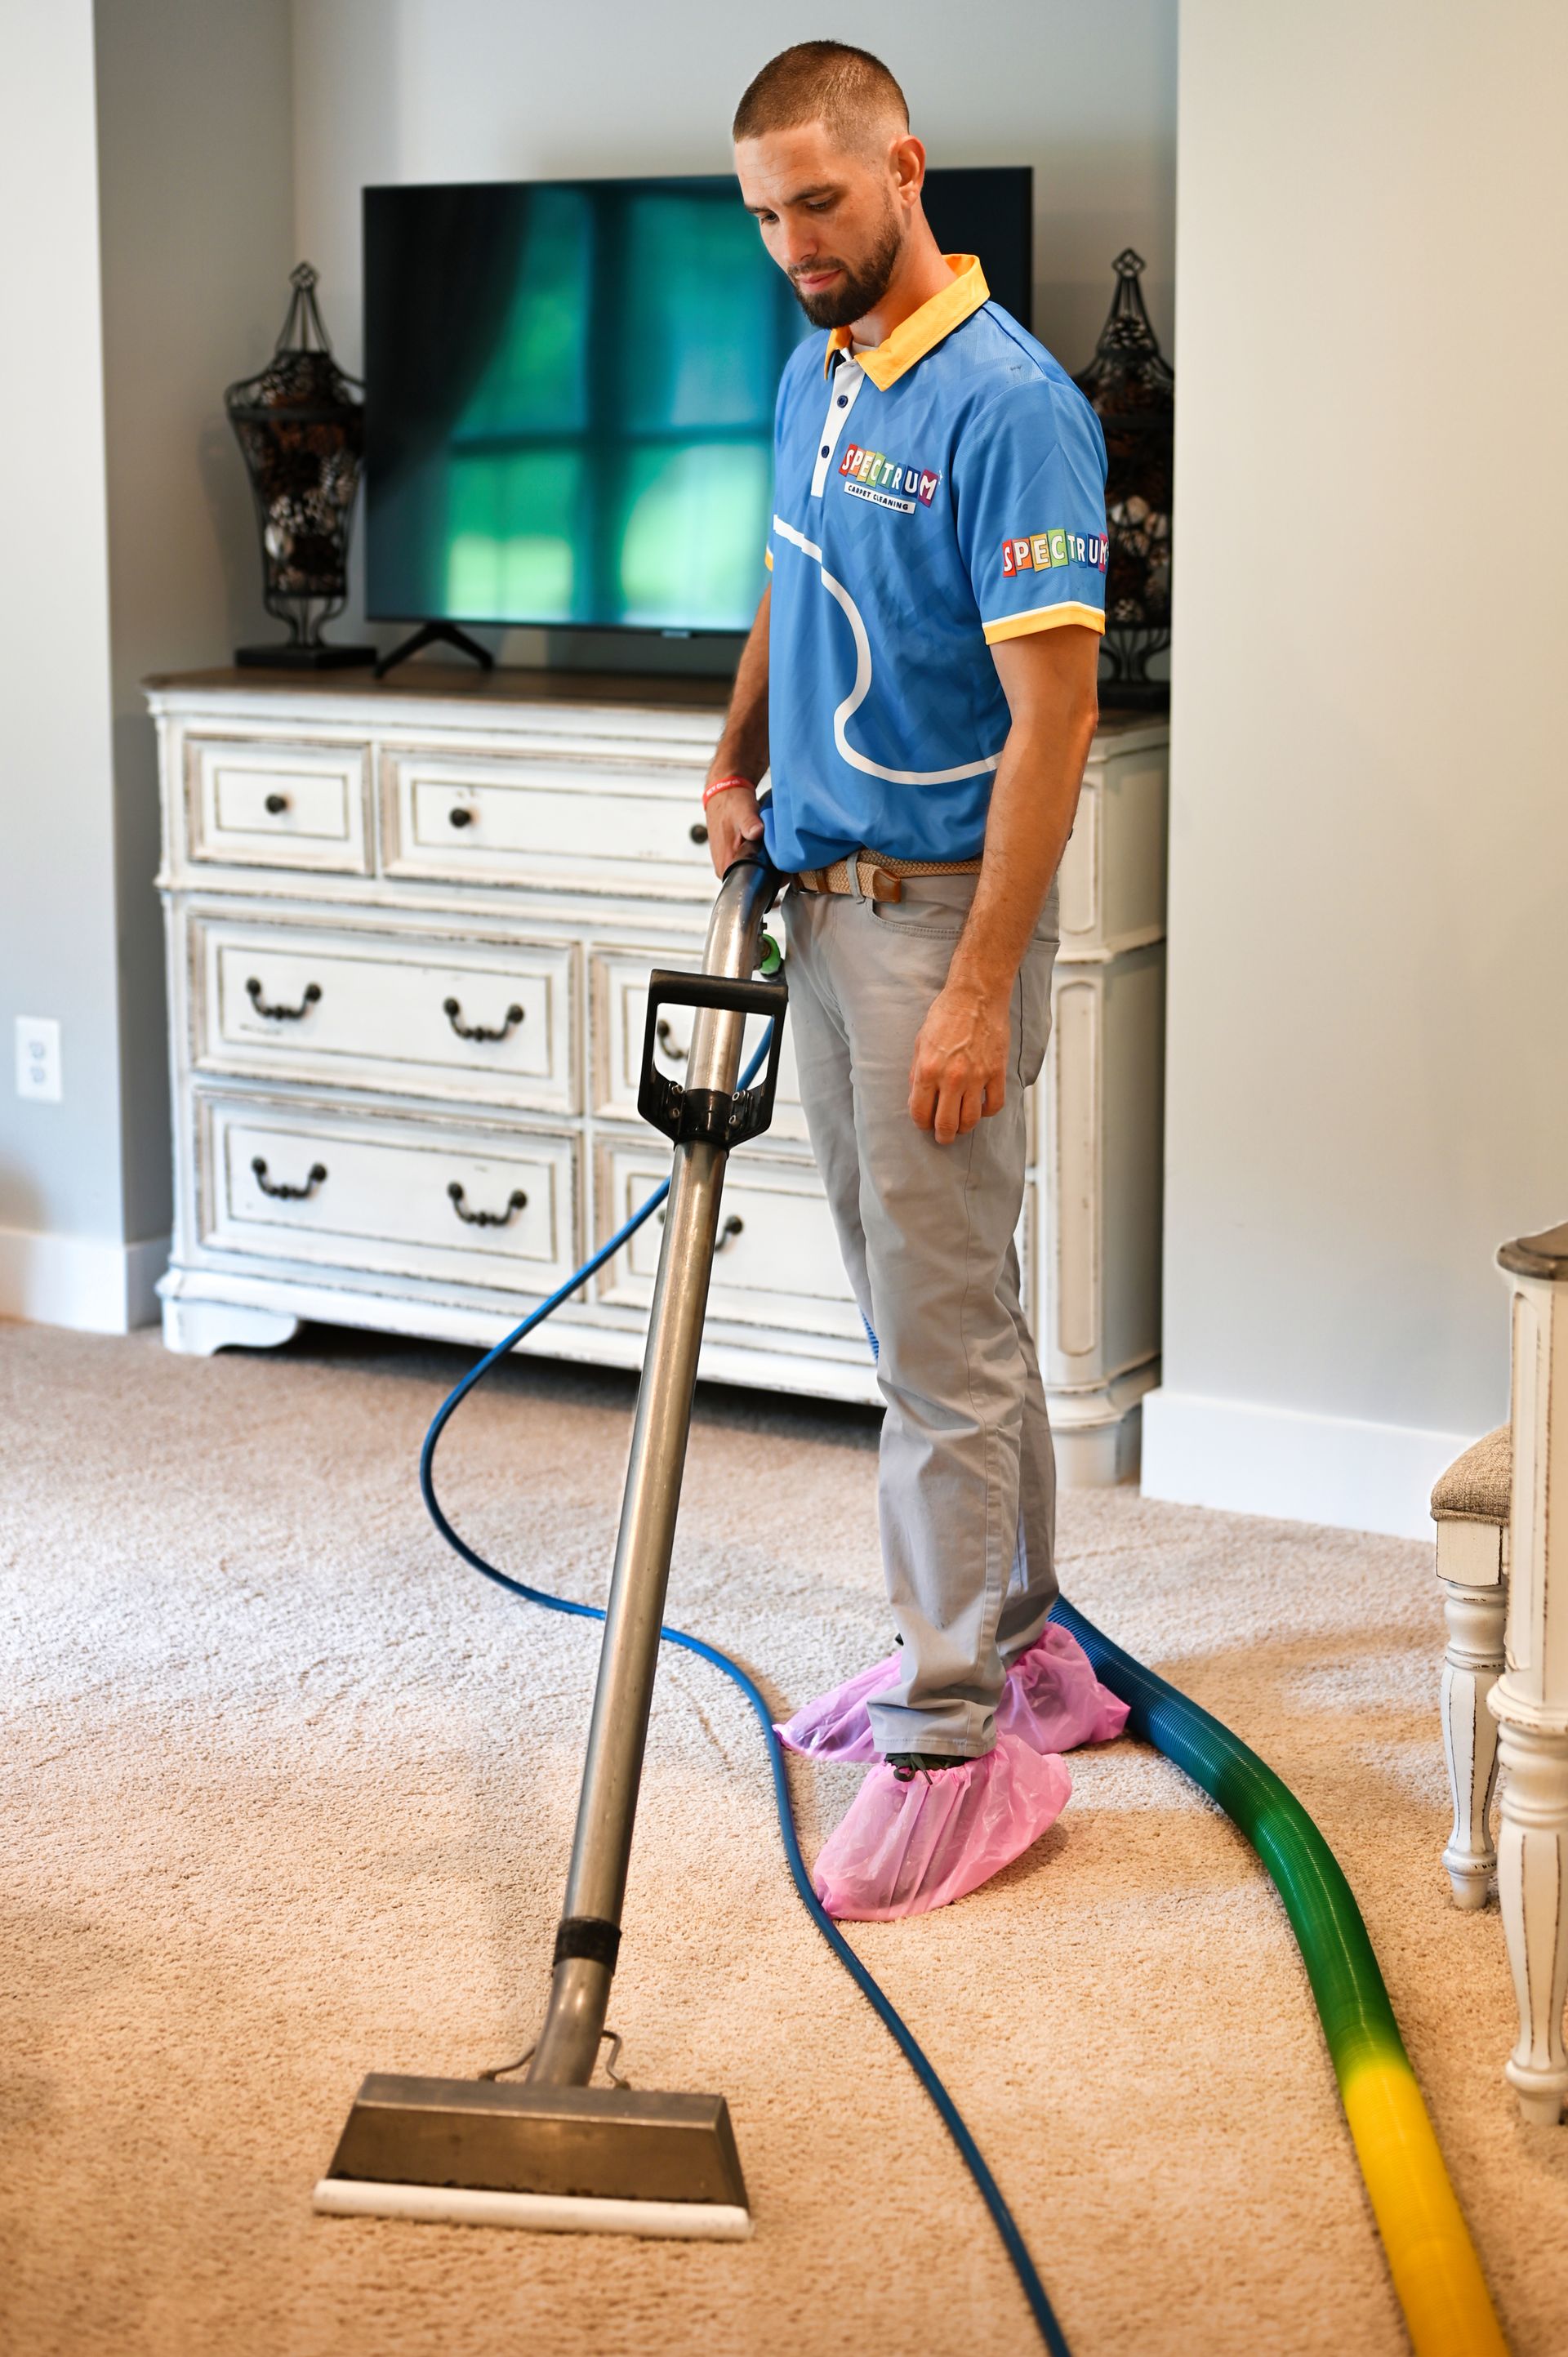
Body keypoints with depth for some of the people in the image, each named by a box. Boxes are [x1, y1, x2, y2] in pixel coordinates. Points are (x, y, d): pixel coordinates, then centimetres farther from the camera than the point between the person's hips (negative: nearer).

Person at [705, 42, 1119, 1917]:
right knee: (929, 1302, 16)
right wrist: (737, 759, 9)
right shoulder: (815, 375, 10)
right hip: (821, 900, 9)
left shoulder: (1009, 406, -18)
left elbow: (1051, 717, -21)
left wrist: (979, 990, -24)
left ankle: (951, 1735, 0)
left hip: (936, 915, -9)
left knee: (941, 1334, -6)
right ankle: (1007, 1632, 28)